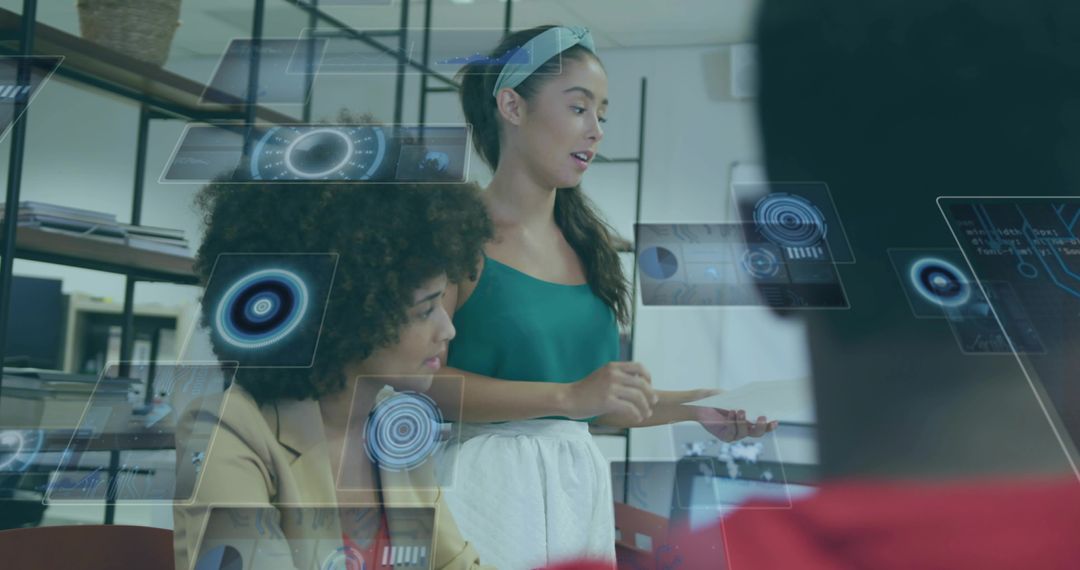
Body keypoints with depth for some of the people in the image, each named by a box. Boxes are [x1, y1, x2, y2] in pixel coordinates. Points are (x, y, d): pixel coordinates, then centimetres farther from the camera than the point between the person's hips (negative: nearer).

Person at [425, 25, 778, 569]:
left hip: (578, 484, 6)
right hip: (488, 480, -6)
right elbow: (421, 379, -18)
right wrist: (567, 396, -23)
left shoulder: (588, 242, 13)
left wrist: (694, 410, 10)